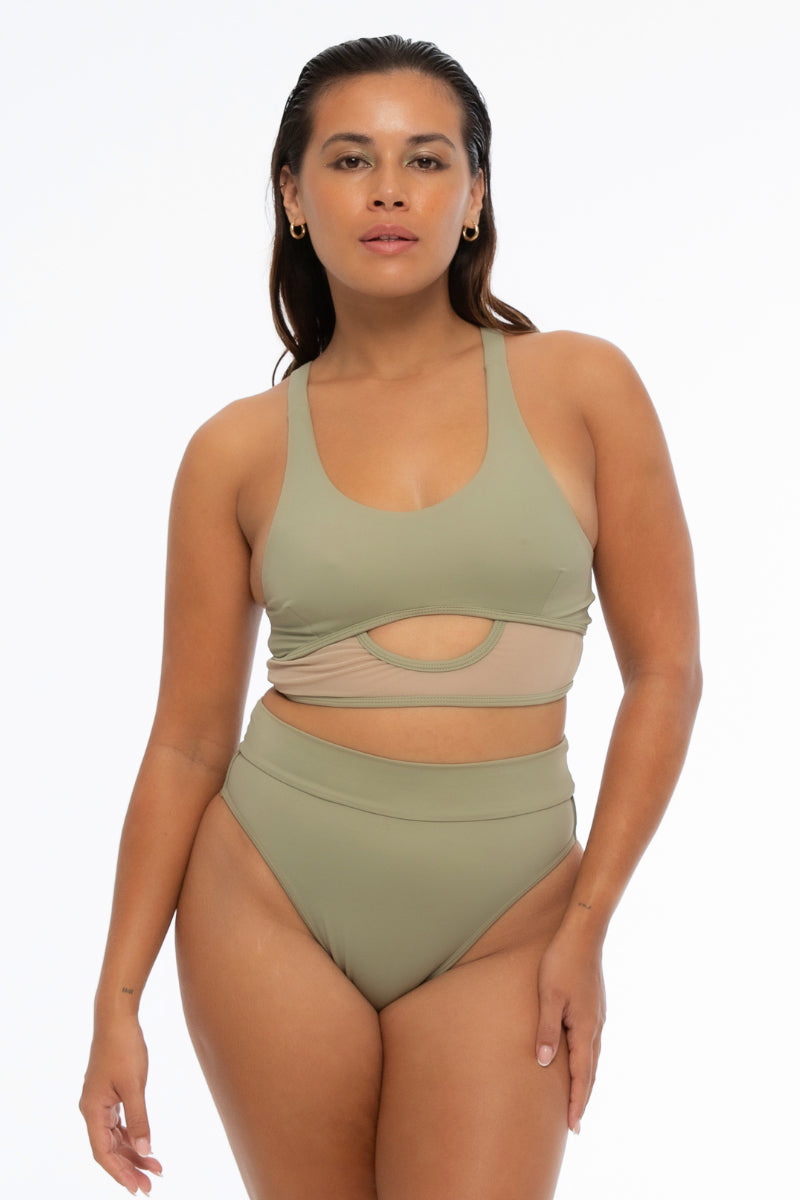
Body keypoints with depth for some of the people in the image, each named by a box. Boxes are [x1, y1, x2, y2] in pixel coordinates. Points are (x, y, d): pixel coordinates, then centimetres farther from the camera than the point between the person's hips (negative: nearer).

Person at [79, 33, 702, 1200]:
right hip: (271, 892, 1)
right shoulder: (238, 450, 0)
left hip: (503, 918, 0)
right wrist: (117, 997, 2)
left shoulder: (581, 387, -2)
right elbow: (189, 741, 4)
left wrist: (585, 923, -6)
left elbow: (665, 674, 0)